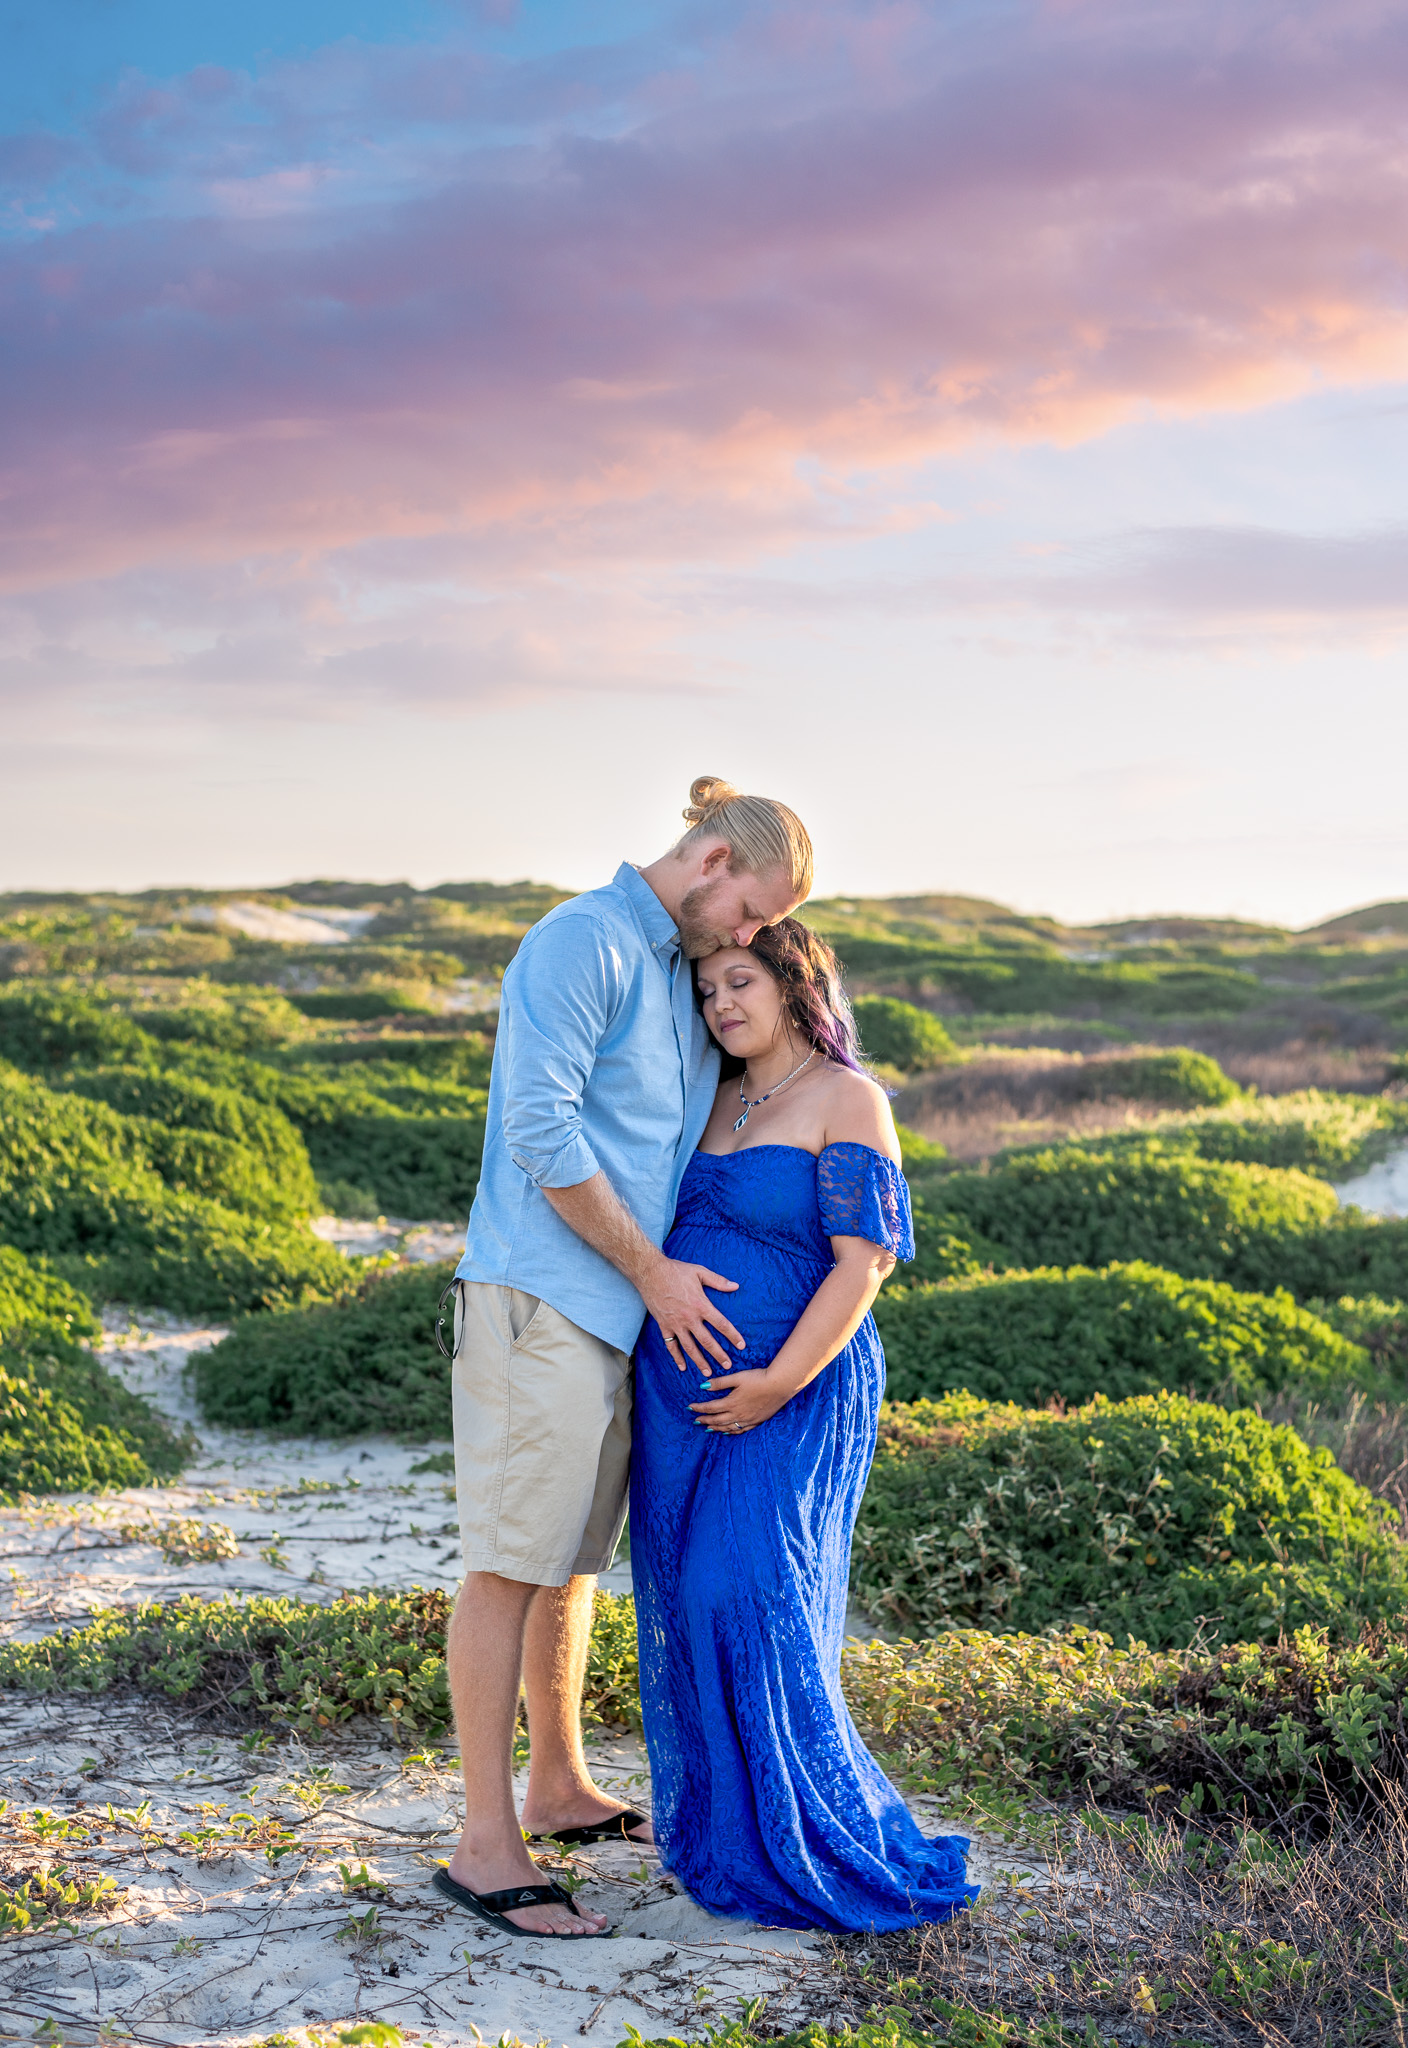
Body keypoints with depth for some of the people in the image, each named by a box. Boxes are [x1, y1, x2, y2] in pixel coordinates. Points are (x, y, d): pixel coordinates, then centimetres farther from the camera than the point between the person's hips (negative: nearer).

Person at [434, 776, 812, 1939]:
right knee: (511, 1564, -5)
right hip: (538, 1299, -9)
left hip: (624, 1311, 9)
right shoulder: (582, 943, -11)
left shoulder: (681, 973, 18)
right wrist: (652, 1271, -12)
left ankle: (562, 1790, 29)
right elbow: (541, 1128, -18)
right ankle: (488, 1845, 0)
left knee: (573, 1556, 17)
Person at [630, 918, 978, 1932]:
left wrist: (777, 1385, -20)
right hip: (680, 1390, 7)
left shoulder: (847, 1099, -8)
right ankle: (722, 1827, 20)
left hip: (788, 1400, -7)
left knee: (750, 1605, -11)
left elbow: (863, 1262, -14)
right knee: (690, 1606, 7)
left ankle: (816, 1854, 3)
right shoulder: (717, 1101, 13)